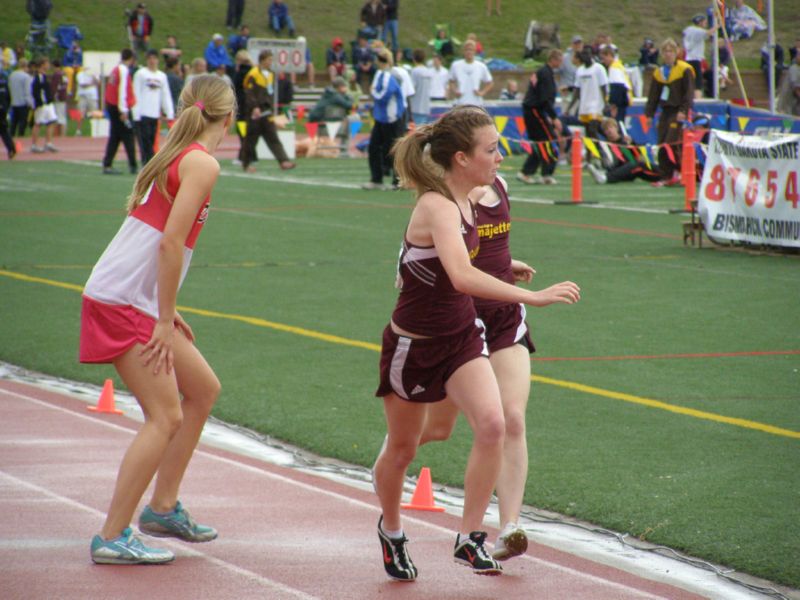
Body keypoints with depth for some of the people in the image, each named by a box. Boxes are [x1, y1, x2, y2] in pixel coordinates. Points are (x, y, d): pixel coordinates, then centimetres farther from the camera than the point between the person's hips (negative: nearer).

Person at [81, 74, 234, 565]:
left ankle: (163, 507, 23)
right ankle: (112, 538, -9)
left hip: (139, 302, 9)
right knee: (166, 418, -10)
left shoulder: (174, 155, 16)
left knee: (203, 389, 17)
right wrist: (163, 323, -16)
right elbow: (171, 242, -20)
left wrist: (167, 312, 20)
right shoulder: (202, 163, -12)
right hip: (123, 304, -9)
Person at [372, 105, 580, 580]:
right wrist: (533, 297, -49)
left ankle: (470, 538, -9)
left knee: (492, 424, -18)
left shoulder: (466, 202, -1)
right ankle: (391, 530, 41)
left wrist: (502, 267, 19)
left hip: (462, 337, 6)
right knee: (402, 448, 13)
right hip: (414, 345, -6)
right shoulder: (438, 208, -28)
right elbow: (462, 277, -45)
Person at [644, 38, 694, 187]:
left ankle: (680, 171, -2)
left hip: (678, 112, -6)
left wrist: (684, 110, -17)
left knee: (672, 143, -17)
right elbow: (653, 96, 18)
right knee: (662, 145, 0)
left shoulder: (684, 70, -4)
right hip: (665, 112, 6)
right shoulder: (658, 73, 14)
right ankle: (665, 176, 4)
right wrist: (649, 114, 12)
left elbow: (689, 93, -8)